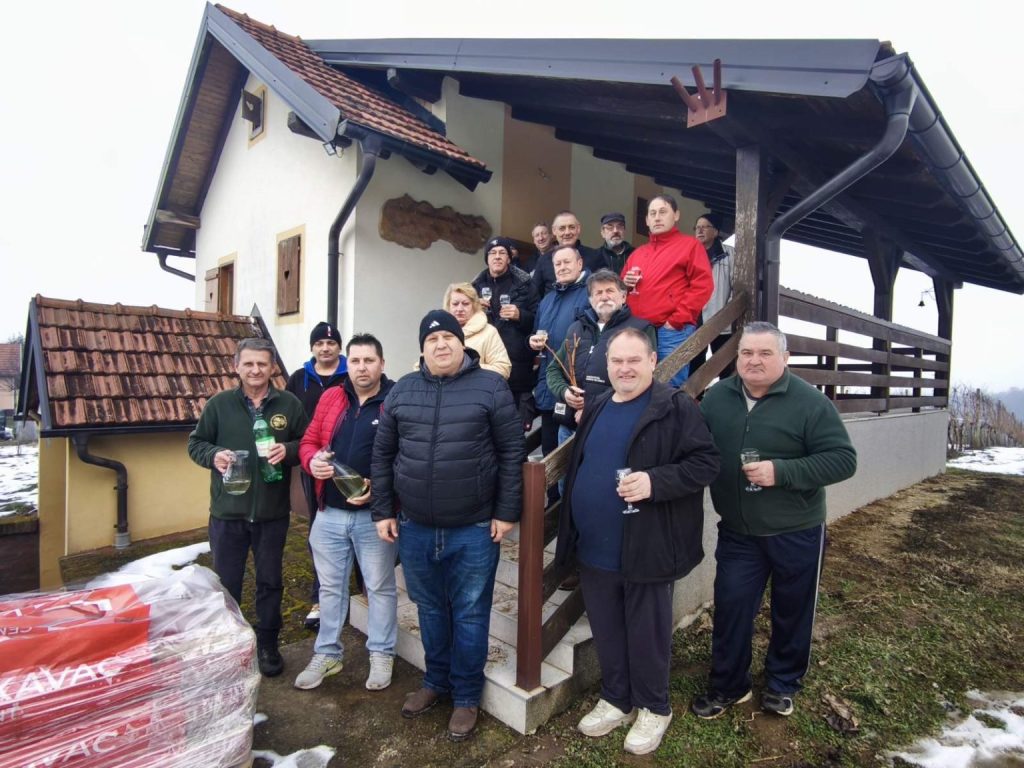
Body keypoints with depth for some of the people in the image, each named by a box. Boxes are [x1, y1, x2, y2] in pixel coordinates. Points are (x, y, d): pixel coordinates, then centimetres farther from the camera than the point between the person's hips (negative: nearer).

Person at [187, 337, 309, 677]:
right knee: (225, 584, 14)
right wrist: (213, 455, -14)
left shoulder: (289, 404, -2)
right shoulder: (219, 404, -1)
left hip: (273, 513, 0)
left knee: (270, 582, 15)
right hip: (227, 512, 0)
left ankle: (267, 644, 33)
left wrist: (288, 450, -17)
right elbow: (195, 443, 7)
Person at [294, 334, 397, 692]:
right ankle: (327, 653, 36)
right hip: (330, 514, 5)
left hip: (374, 515, -4)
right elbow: (309, 441, 11)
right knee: (330, 586, 19)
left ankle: (381, 654, 30)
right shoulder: (330, 398, 6)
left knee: (380, 587, 12)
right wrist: (312, 461, -11)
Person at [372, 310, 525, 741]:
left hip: (475, 529, -3)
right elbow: (382, 455, 8)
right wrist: (383, 511, 5)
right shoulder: (401, 391, 4)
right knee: (430, 609, 21)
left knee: (470, 615, 11)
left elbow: (512, 453, -7)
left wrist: (507, 512, -9)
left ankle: (467, 697, 32)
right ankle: (436, 681, 43)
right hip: (415, 528, 4)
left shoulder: (490, 387, -6)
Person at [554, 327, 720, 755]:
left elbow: (706, 462, -14)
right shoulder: (596, 408, 9)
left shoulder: (675, 407, -11)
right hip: (594, 550, 6)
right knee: (606, 632, 19)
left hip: (646, 550, -6)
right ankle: (616, 699, 41)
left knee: (646, 634, 13)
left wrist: (655, 481, -28)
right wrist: (572, 533, 14)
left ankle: (653, 708, 36)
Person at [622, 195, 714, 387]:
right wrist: (625, 283, 3)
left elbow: (703, 285, -6)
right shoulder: (637, 253, 22)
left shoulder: (690, 245, 6)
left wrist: (676, 320, -11)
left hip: (673, 332, -5)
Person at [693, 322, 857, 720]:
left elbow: (843, 459, -16)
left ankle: (783, 684, 39)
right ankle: (727, 685, 29)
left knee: (792, 612, 16)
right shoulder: (716, 398, -2)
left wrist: (781, 472, -27)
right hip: (737, 533, 2)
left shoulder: (809, 402, -13)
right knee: (730, 608, 8)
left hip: (796, 533, -2)